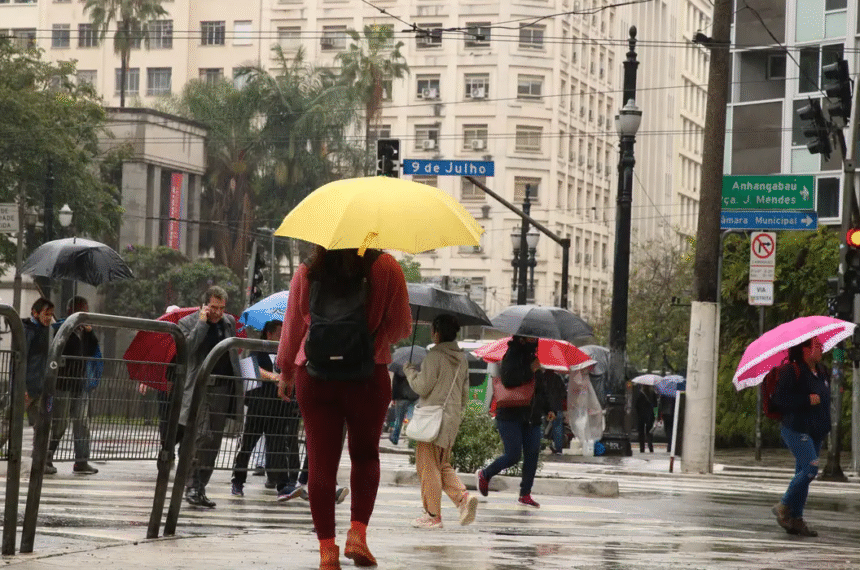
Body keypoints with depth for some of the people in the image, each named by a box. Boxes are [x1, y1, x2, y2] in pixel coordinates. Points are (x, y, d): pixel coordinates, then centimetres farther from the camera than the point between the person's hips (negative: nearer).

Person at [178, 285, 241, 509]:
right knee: (201, 436, -15)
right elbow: (187, 348, -16)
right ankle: (191, 486, -10)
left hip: (223, 389, 5)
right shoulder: (188, 323, 1)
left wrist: (238, 384, 15)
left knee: (213, 442, 6)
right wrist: (202, 322, -14)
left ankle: (200, 488, 12)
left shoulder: (229, 322, 15)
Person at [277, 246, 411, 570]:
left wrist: (286, 372, 25)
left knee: (321, 461, 4)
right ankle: (358, 531, 2)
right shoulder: (385, 268, -6)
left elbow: (293, 327, 10)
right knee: (365, 455, 17)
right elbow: (401, 327, -3)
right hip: (369, 376, -1)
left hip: (313, 376, 1)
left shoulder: (306, 274, 1)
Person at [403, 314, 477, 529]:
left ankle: (433, 515, 2)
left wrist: (409, 370, 3)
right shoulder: (462, 358, 11)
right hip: (452, 418, 8)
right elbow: (465, 392, 15)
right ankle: (463, 497, -5)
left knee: (428, 465, 0)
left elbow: (422, 387, -12)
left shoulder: (434, 356, -13)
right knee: (443, 465, 17)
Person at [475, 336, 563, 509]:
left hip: (531, 416, 7)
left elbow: (543, 387, 23)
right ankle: (484, 475, 15)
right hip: (510, 415, -7)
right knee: (513, 455, -10)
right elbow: (508, 380, -24)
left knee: (532, 454, -3)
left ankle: (525, 494, 5)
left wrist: (550, 408, 11)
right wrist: (531, 370, -21)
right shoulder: (512, 356, -8)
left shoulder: (533, 358, 16)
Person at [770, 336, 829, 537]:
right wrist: (807, 400, -22)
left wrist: (825, 426, 18)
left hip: (815, 433, 8)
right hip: (796, 429, -8)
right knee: (810, 468, -19)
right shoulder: (791, 372, -12)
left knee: (803, 474, 7)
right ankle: (784, 506, -4)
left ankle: (795, 520, 10)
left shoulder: (821, 372, 13)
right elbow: (778, 400, -18)